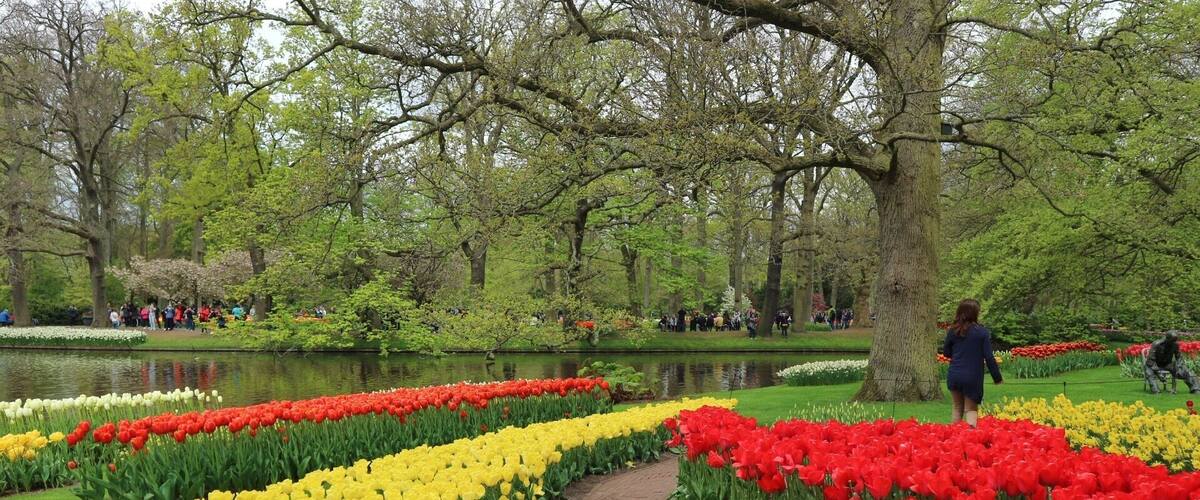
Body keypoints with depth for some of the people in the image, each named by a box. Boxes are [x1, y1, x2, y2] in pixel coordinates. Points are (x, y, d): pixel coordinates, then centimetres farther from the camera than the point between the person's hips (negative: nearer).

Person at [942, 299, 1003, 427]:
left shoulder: (953, 331, 0)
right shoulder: (982, 332, -8)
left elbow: (946, 352, 11)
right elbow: (989, 357, -7)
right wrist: (997, 377, 3)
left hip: (954, 376, 3)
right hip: (973, 377, -3)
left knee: (957, 408, 18)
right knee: (971, 409, 5)